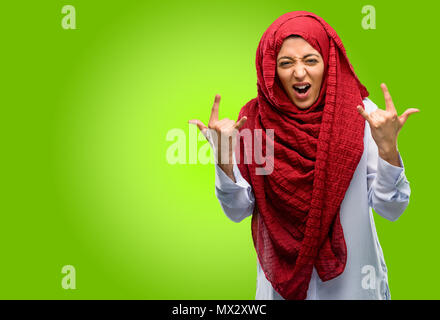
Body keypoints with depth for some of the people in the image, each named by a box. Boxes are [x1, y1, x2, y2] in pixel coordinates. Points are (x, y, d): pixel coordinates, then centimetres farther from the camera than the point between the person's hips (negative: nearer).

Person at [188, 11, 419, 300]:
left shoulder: (361, 114, -11)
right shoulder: (255, 119, -8)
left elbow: (390, 210, -12)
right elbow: (238, 211, -6)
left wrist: (388, 148, -28)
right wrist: (224, 156, -22)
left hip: (352, 280, 0)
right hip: (282, 278, 1)